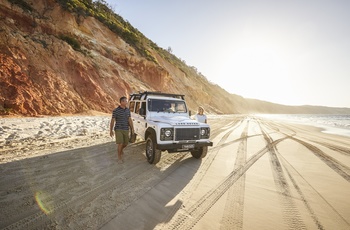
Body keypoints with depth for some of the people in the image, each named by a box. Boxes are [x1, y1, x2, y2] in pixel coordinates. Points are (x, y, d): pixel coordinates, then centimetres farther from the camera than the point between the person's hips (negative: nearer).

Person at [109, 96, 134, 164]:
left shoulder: (128, 110, 4)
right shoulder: (115, 110, -10)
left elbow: (130, 120, 2)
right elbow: (112, 121, -7)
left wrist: (132, 129, -6)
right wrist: (111, 131, -8)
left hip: (126, 129, 5)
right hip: (118, 129, -5)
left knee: (125, 143, 11)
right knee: (120, 144, -8)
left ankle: (120, 150, 44)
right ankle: (119, 157, 11)